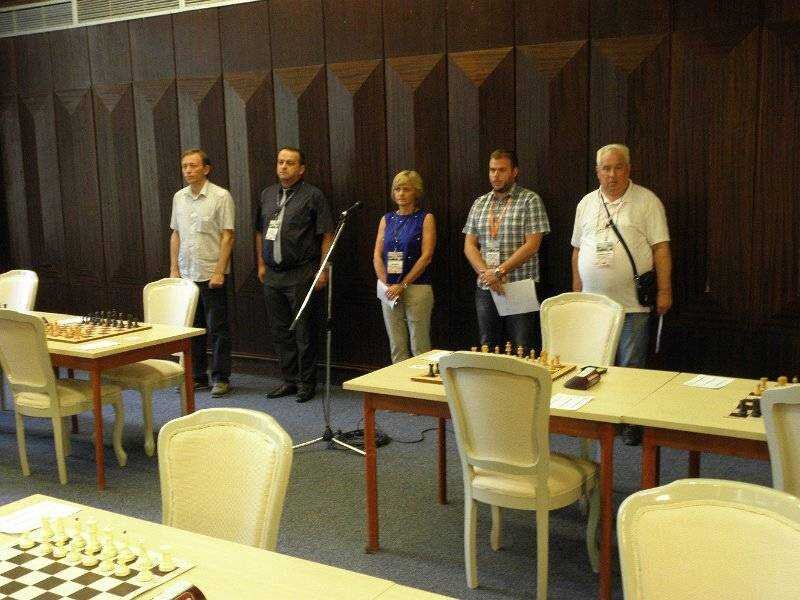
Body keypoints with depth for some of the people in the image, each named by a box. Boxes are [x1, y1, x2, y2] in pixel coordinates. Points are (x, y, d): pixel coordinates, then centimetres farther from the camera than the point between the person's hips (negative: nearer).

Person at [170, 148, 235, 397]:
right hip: (186, 274, 6)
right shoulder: (179, 197, 10)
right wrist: (174, 268, 9)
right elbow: (176, 235, 15)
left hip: (211, 274, -6)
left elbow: (227, 236, -11)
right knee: (192, 328, 12)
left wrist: (219, 271, -16)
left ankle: (221, 378, 10)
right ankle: (197, 377, 22)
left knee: (218, 328, 1)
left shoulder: (220, 196, -8)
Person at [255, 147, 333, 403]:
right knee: (280, 331, 11)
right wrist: (261, 263, 15)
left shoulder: (313, 196, -4)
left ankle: (307, 382, 11)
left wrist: (323, 270, -10)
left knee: (304, 331, 0)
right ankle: (289, 380, 22)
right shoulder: (267, 194, 13)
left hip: (301, 274, -6)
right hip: (272, 274, 6)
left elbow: (327, 235, -6)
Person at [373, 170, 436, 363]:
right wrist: (386, 285, -6)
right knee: (396, 347, 7)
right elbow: (377, 255, 8)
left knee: (420, 347, -5)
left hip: (417, 288, -4)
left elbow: (426, 256, -8)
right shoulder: (387, 219, 13)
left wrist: (403, 285, -12)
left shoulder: (425, 218, 0)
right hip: (389, 289, 4)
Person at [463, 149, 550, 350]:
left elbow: (532, 245, -11)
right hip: (485, 289, 5)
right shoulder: (480, 203, 12)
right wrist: (486, 273, -10)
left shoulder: (530, 200, -3)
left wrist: (499, 271, -16)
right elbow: (469, 245, 8)